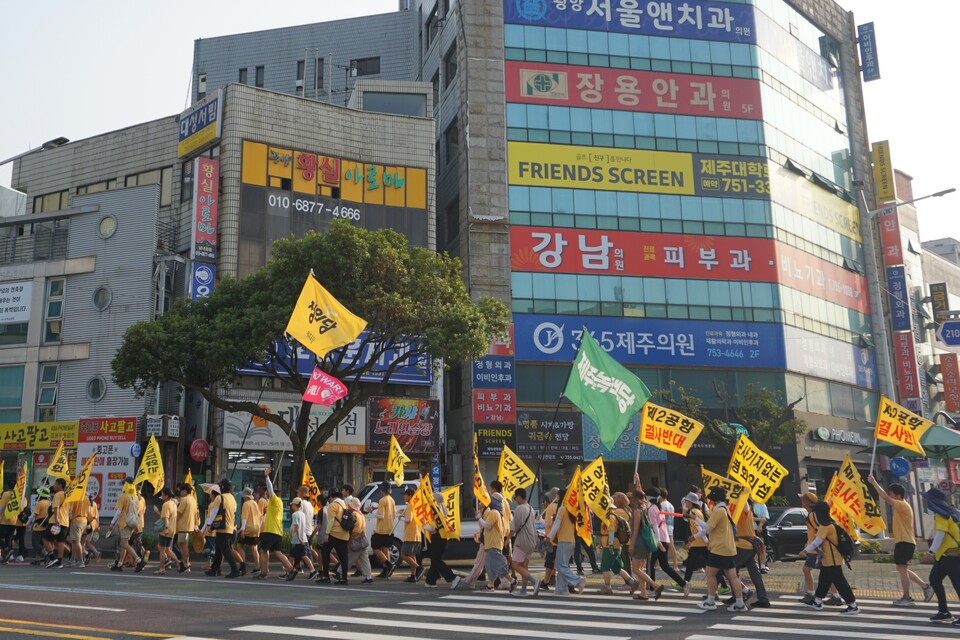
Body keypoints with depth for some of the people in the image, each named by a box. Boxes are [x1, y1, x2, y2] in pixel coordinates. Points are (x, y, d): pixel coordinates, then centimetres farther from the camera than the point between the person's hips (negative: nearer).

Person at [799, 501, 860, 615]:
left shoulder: (826, 526, -20)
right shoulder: (829, 524, 13)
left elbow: (817, 541, -24)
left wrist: (805, 551, -20)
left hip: (832, 560, -11)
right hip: (828, 559, 11)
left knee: (839, 582, -7)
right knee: (824, 581, 18)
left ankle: (853, 606, -5)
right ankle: (817, 603, 29)